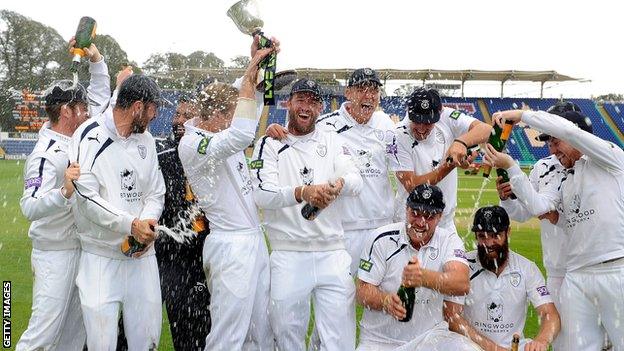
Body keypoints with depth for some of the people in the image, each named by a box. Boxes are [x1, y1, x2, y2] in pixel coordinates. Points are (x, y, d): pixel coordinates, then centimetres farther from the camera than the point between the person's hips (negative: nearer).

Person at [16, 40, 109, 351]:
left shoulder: (78, 135, 4)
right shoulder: (46, 154, -20)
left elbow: (100, 95, 15)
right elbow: (30, 207, -31)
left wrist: (96, 59, 3)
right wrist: (64, 192, -47)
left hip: (83, 247, 8)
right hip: (55, 253, -8)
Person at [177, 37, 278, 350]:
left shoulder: (221, 133, 10)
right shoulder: (190, 144, -16)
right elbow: (241, 136, -32)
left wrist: (261, 60, 0)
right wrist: (250, 75, -26)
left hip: (255, 239, 9)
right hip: (231, 245, -9)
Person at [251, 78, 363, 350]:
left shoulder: (333, 142, 11)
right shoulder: (270, 145, 3)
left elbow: (356, 181, -5)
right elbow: (262, 195, -12)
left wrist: (339, 184, -29)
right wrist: (302, 192, -29)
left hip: (332, 254, 2)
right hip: (287, 256, -2)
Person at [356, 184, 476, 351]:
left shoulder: (449, 241, -3)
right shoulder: (382, 239, -5)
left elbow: (462, 285, -21)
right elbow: (364, 291, -7)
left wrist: (424, 277, -41)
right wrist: (386, 301, -29)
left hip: (430, 336, 0)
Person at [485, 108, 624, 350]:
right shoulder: (563, 184, 23)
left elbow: (567, 129, -11)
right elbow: (538, 205, 4)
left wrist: (521, 115, -6)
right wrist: (510, 166, 0)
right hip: (576, 276, 7)